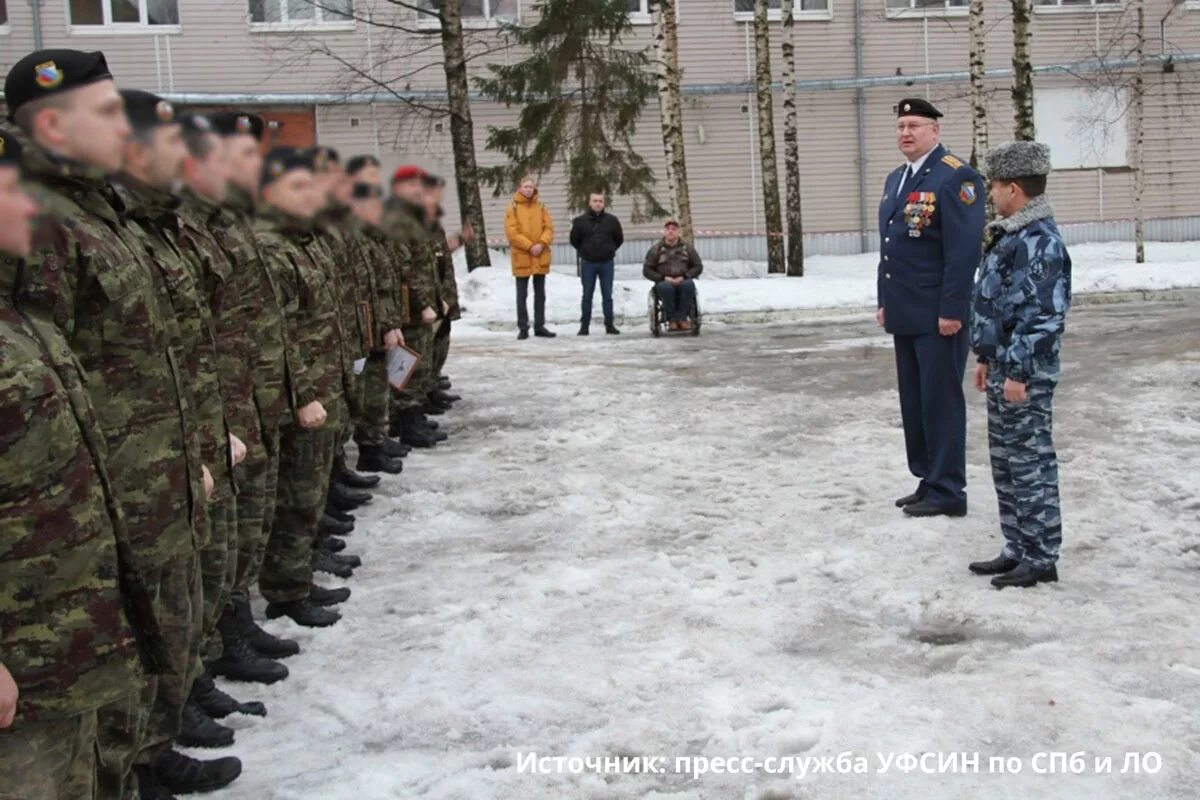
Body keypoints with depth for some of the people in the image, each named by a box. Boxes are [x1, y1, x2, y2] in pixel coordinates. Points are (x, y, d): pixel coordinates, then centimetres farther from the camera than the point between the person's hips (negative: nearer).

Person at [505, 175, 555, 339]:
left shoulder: (541, 207, 8)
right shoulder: (513, 207, -3)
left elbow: (549, 228, 4)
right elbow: (511, 232, -10)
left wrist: (542, 244, -14)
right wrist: (529, 246, -17)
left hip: (541, 257, 4)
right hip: (521, 257, -4)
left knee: (540, 294, 9)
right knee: (522, 295, 1)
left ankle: (540, 326, 16)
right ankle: (523, 327, 6)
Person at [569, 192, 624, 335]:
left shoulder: (611, 220, 0)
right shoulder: (581, 221, -4)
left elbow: (619, 239, 12)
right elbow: (574, 240, 7)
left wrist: (610, 251, 11)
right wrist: (584, 251, 9)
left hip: (607, 263, 1)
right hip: (588, 264, -1)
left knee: (607, 295, 4)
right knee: (587, 295, 4)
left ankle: (609, 325, 8)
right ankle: (584, 325, 9)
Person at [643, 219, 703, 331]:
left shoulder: (687, 248, 13)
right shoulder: (656, 250, 9)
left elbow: (698, 267, 11)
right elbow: (646, 270, 7)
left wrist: (684, 277, -7)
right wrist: (663, 278, -9)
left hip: (683, 281, 1)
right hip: (664, 282, -1)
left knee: (689, 285, -35)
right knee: (666, 288, -38)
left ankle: (682, 318, -27)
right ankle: (672, 319, -25)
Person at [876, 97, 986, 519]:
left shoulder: (956, 177, -11)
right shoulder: (895, 180, 16)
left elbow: (965, 250, -17)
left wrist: (951, 310, -20)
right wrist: (884, 301, 17)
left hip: (939, 316, -9)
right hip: (905, 314, 9)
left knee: (941, 402, -2)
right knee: (914, 403, 13)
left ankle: (947, 492, 7)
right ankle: (929, 481, 22)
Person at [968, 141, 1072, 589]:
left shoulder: (1040, 241, -18)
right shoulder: (1010, 236, 13)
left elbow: (1043, 315, -23)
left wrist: (1019, 371, -22)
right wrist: (987, 359, 22)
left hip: (1026, 374, -10)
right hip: (1004, 368, 10)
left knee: (1030, 464, -2)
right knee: (1005, 462, 16)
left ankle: (1040, 559, 8)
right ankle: (1017, 549, 26)